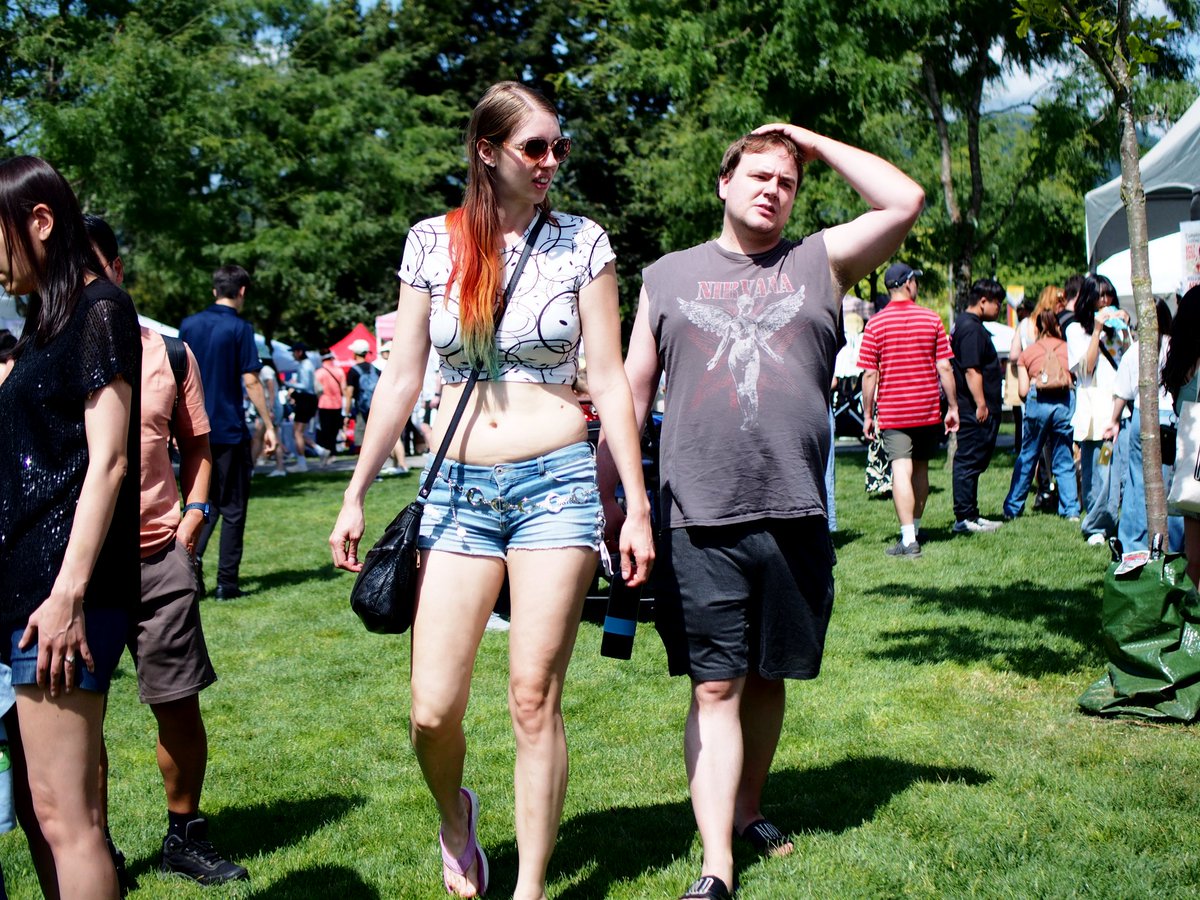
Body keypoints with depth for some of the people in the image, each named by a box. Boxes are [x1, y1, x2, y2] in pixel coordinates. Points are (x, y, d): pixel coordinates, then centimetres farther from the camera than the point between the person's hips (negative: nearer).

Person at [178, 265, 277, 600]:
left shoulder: (189, 325, 7)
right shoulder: (239, 328, -8)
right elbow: (250, 381, -12)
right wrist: (268, 425, -7)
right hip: (230, 431, -5)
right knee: (233, 509, 4)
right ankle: (226, 581, 4)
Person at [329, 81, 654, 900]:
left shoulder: (582, 242, 2)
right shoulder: (433, 241, 4)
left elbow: (610, 380, 1)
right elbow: (402, 378, 7)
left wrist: (638, 507, -3)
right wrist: (356, 496, 6)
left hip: (558, 484, -1)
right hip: (459, 488, 1)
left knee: (535, 701, 1)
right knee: (433, 711, -2)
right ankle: (455, 816, 31)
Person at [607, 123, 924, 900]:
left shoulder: (820, 262, 11)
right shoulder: (668, 276, 12)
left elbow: (906, 201, -2)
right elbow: (632, 391, 13)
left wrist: (818, 145, 6)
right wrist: (607, 496, 10)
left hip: (795, 518, 1)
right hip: (698, 522, -1)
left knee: (767, 678, 13)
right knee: (714, 688, -3)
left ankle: (748, 810, 33)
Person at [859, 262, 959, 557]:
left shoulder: (875, 324, -5)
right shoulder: (932, 319, 0)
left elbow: (870, 374, -6)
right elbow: (944, 368, -1)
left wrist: (868, 415, 2)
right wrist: (953, 406, 7)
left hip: (892, 411, -2)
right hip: (928, 410, 3)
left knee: (902, 469, -8)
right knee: (921, 469, 16)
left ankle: (908, 539, -17)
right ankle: (914, 530, 30)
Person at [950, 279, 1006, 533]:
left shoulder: (965, 324, 18)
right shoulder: (971, 329, -16)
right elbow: (971, 370, -22)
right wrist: (981, 404, -22)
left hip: (974, 409, 11)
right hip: (975, 410, -11)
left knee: (970, 462, 14)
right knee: (969, 462, -6)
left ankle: (970, 515, 20)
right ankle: (965, 517, -3)